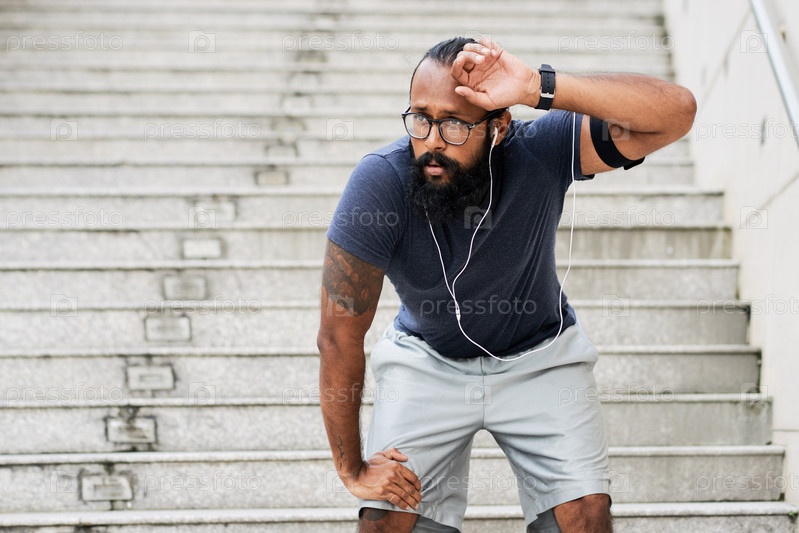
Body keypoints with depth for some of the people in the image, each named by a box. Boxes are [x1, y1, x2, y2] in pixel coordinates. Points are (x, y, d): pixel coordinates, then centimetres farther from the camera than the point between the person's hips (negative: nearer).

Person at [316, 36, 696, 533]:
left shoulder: (540, 151, -28)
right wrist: (353, 468, -17)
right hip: (425, 357, 0)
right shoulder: (380, 182, -29)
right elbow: (339, 336, -23)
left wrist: (540, 87, -49)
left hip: (540, 356, 0)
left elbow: (676, 110, -40)